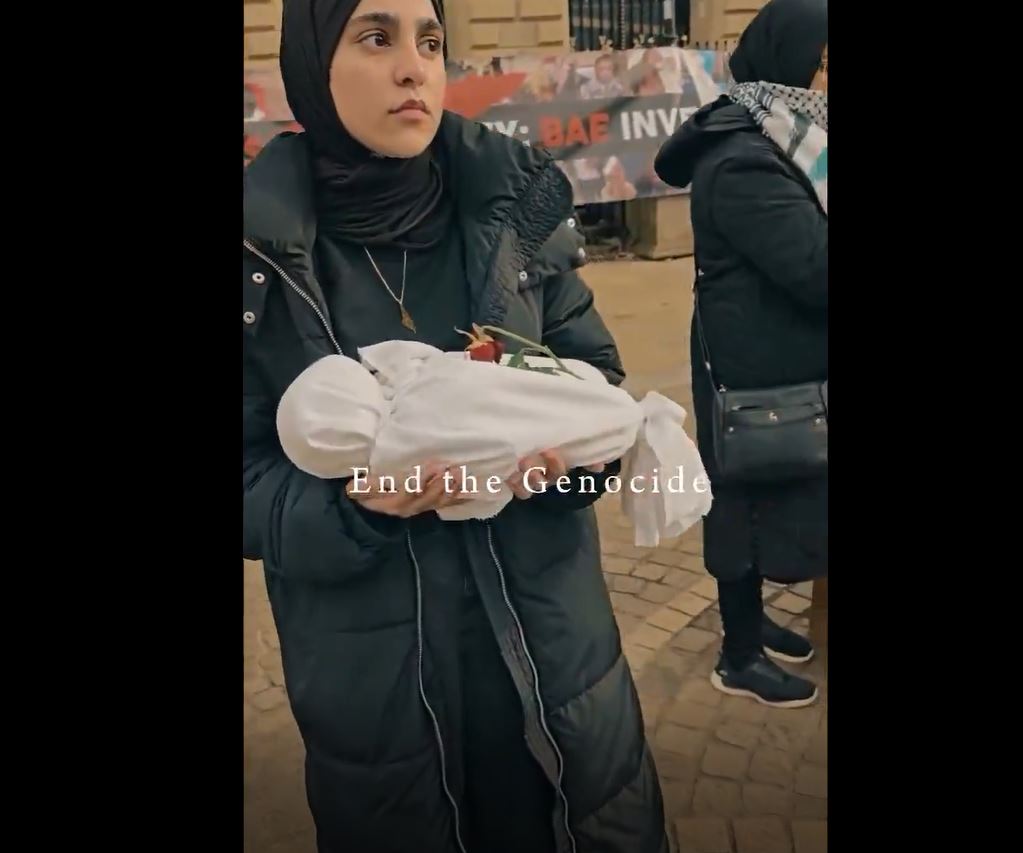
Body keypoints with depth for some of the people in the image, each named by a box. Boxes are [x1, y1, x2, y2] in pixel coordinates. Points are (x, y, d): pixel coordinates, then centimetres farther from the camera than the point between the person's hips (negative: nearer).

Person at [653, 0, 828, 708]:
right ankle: (739, 658, 22)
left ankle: (751, 618, 39)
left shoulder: (780, 144, 10)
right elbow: (815, 269, -27)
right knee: (754, 503, 3)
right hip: (757, 374, -9)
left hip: (779, 365, 10)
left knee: (771, 499, 20)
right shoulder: (743, 164, -23)